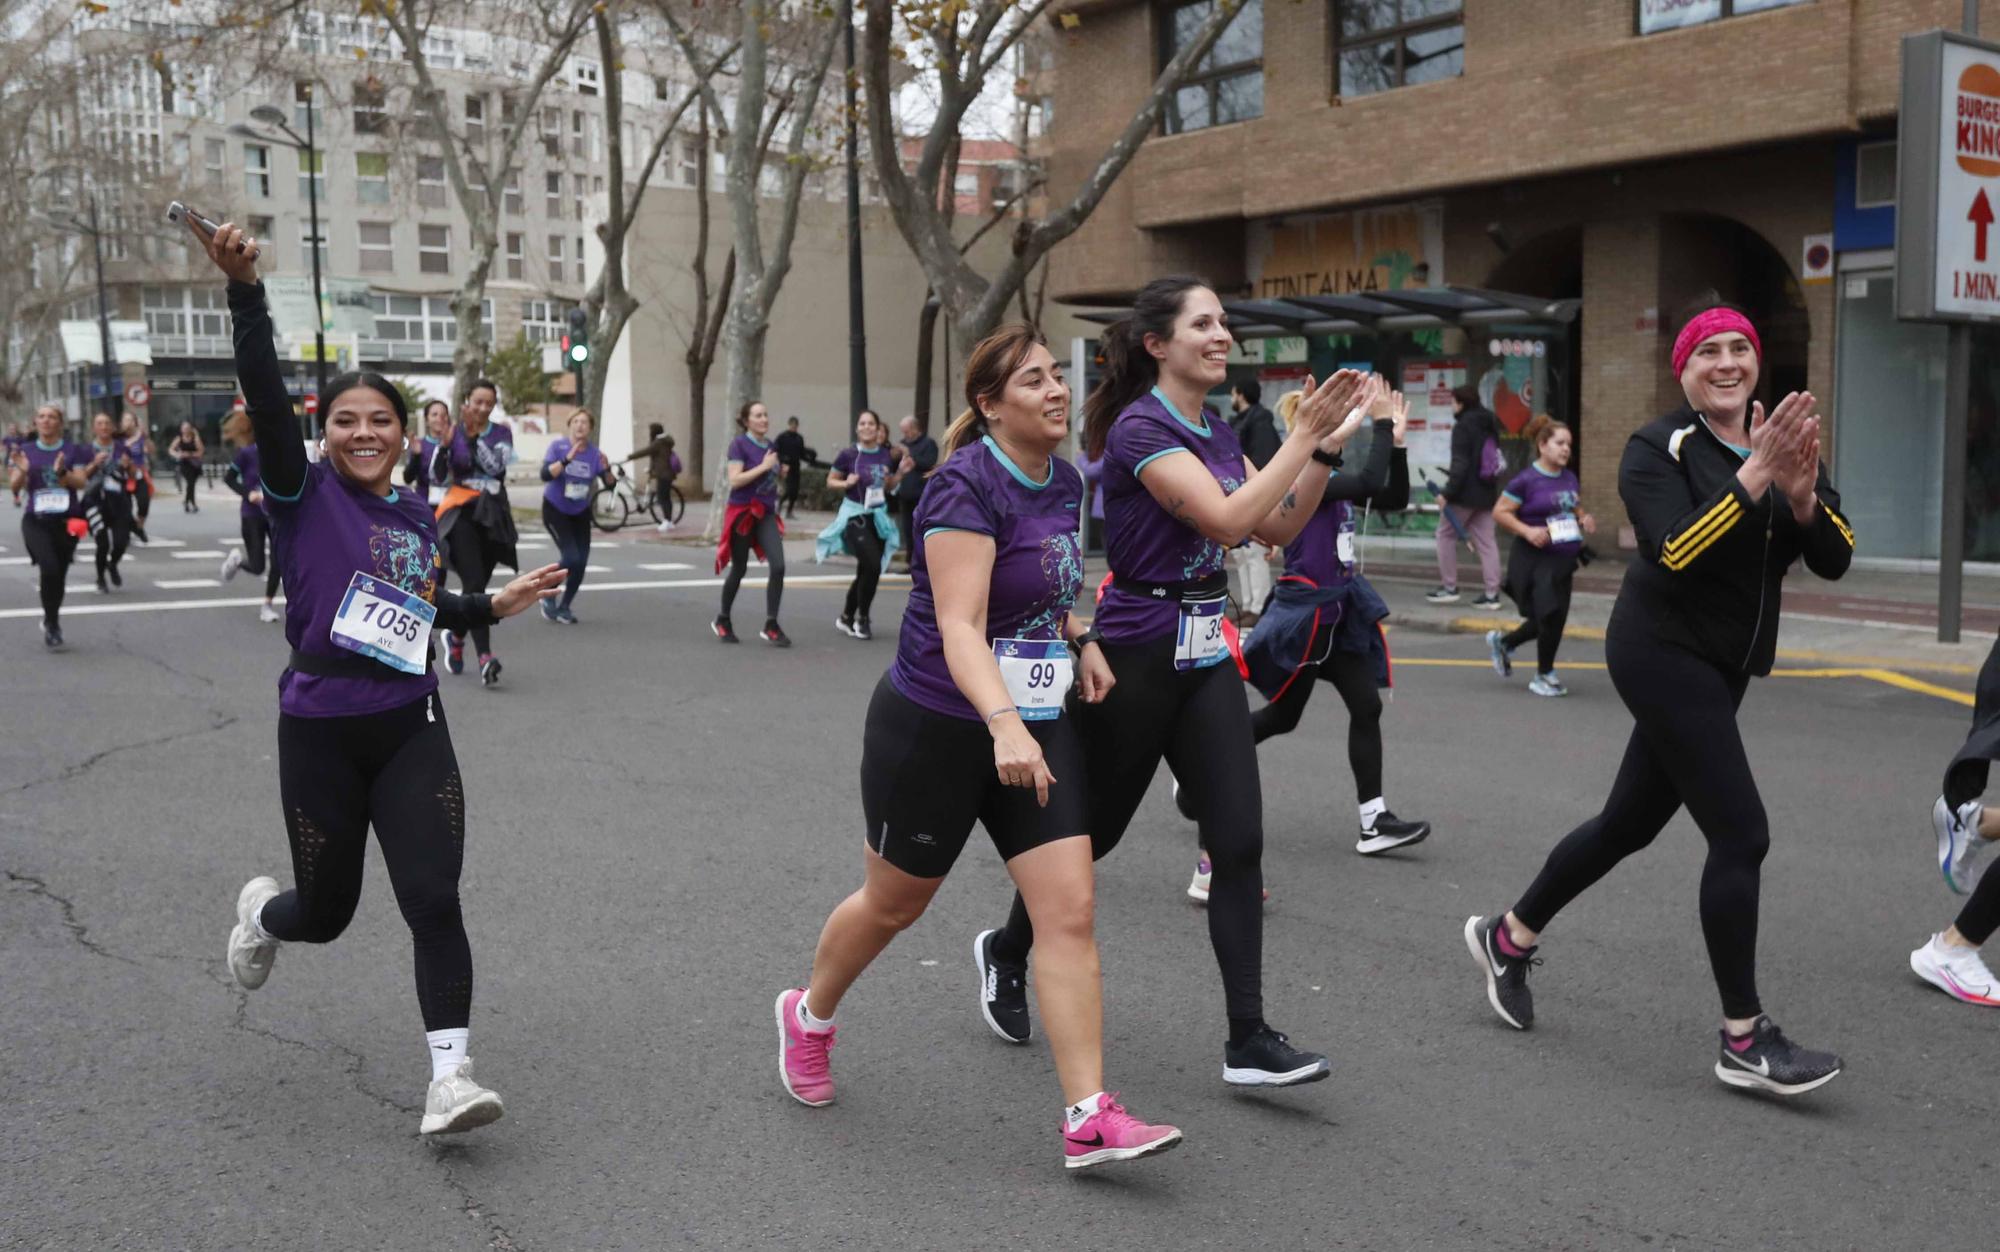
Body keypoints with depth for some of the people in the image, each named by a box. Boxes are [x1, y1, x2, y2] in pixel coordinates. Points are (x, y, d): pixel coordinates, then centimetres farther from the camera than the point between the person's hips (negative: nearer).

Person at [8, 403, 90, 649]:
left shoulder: (74, 450, 3)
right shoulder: (26, 451, 6)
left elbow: (81, 482, -4)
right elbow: (14, 487, 2)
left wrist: (62, 472, -22)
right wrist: (22, 471, -18)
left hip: (67, 522, 1)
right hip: (36, 521, -1)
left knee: (59, 575, 8)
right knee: (50, 568, -22)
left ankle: (50, 622, 31)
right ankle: (52, 625, -6)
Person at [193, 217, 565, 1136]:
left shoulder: (419, 518, 9)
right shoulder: (304, 493, -5)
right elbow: (265, 396, -23)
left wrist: (494, 607, 14)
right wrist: (245, 290, -35)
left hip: (411, 731, 3)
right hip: (320, 736, -3)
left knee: (433, 902, -11)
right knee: (326, 913, 12)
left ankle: (448, 1078, -7)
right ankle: (261, 908, 50)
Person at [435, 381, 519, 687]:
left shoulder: (502, 434, 6)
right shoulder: (454, 432, 2)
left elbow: (495, 466, -12)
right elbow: (439, 477, -3)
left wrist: (475, 436, -21)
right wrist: (444, 445, -18)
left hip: (493, 514, 3)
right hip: (463, 512, -3)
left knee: (477, 586, 10)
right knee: (474, 585, -17)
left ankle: (456, 636, 38)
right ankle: (485, 657, -23)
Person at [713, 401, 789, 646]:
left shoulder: (770, 446, 10)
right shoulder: (739, 444, -10)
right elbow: (735, 480, -20)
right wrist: (764, 466, -19)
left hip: (766, 513, 5)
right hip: (742, 513, -5)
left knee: (778, 566, -11)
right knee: (739, 570, 6)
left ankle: (771, 626, -4)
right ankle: (722, 620, 27)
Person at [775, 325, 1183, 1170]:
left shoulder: (1064, 482, 5)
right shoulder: (967, 488, -19)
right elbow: (959, 626, -30)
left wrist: (1079, 641, 7)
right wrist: (1004, 726, -44)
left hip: (1038, 729, 6)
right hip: (935, 727, -6)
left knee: (1070, 911, -5)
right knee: (893, 903, 13)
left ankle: (1088, 1120, -2)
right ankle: (808, 1017, 43)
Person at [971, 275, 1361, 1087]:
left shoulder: (1217, 432, 10)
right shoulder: (1140, 427, -16)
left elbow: (1279, 527, 9)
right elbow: (1228, 519, -26)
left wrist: (1325, 443, -1)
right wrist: (1305, 433, -22)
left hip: (1204, 654, 7)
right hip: (1135, 654, -7)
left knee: (1240, 841, -2)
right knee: (1092, 830, 9)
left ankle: (1248, 1042, 2)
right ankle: (1006, 955, 35)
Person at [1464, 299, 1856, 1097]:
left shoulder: (1785, 445, 8)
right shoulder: (1658, 449, -10)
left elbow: (1834, 560, -2)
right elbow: (1677, 552, -25)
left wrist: (1801, 491, -20)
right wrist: (1755, 474, -28)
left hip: (1719, 668, 8)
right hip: (1663, 655, -7)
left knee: (1629, 824, 15)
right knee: (1741, 835, -11)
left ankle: (1508, 939, 34)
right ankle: (1744, 1041, -1)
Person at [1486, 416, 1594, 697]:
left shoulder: (1570, 478, 8)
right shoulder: (1527, 480, -12)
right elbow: (1500, 513, -10)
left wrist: (1584, 520, 2)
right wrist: (1527, 531, -22)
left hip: (1563, 559, 7)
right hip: (1533, 560, -7)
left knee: (1552, 619, 11)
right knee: (1550, 616, -7)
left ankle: (1502, 642, 35)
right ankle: (1544, 674, 14)